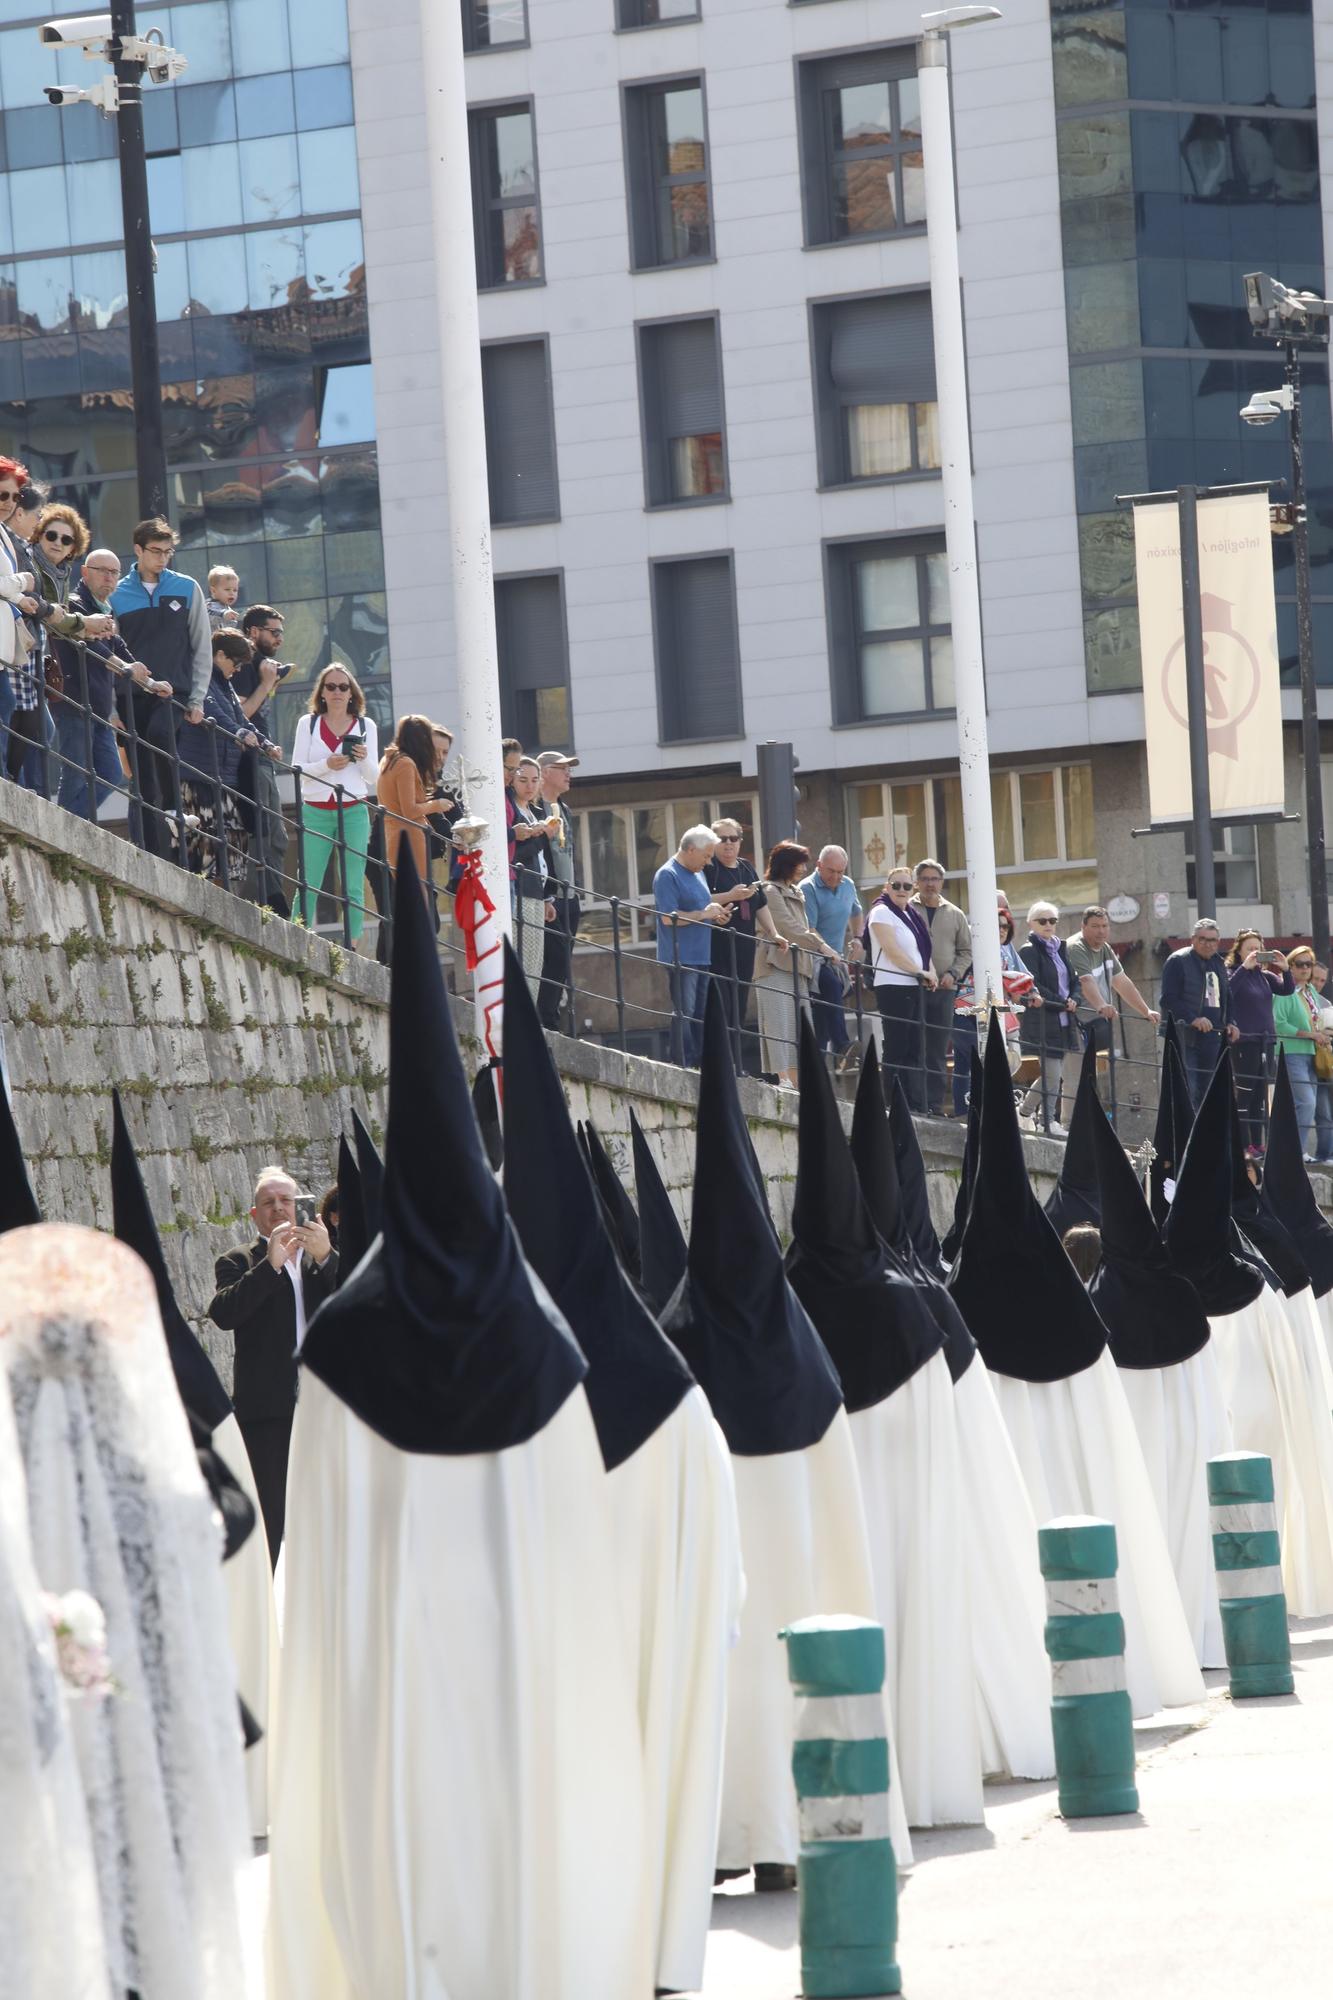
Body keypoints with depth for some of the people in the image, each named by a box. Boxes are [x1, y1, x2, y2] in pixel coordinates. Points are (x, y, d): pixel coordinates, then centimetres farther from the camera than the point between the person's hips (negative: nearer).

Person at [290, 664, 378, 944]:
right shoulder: (308, 724, 8)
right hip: (316, 812, -1)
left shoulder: (365, 726, 10)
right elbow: (297, 769, 2)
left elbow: (373, 777, 10)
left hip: (354, 812, 1)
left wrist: (364, 759, -11)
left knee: (353, 887, -3)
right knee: (308, 885, -5)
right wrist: (326, 765, -15)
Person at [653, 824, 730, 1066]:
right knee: (684, 1014, -10)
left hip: (701, 956, 9)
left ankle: (699, 1064, 12)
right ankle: (684, 1066, -9)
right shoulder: (668, 875, -11)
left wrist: (716, 915, 9)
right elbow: (668, 917, -20)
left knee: (700, 1016, 9)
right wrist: (704, 914, -16)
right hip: (680, 958, -9)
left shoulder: (697, 874, 18)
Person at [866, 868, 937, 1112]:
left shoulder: (911, 914, 18)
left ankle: (917, 1107, 6)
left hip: (914, 987, 8)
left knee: (915, 1051, 6)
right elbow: (892, 952, -14)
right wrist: (921, 973, -11)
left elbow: (921, 949, 17)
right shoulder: (882, 912, -6)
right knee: (896, 1050, -7)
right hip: (893, 987, -8)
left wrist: (931, 973, -2)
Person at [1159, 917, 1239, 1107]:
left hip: (1212, 1039, 7)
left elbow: (1226, 998, 27)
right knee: (1188, 1092, -13)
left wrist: (1230, 1023, 8)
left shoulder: (1219, 965, 19)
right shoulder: (1177, 961, -3)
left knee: (1205, 1090, 8)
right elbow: (1168, 998, -12)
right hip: (1186, 1038, -7)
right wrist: (1193, 1019, -23)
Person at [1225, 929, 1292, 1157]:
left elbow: (1287, 990, 7)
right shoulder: (1233, 972, -3)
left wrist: (1285, 969, -8)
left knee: (1260, 1095, 7)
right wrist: (1244, 967, -25)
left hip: (1265, 1040, 6)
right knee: (1245, 1093, -7)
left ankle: (1257, 1144, 11)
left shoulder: (1264, 975, 13)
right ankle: (1245, 1145, -8)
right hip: (1244, 1041, -6)